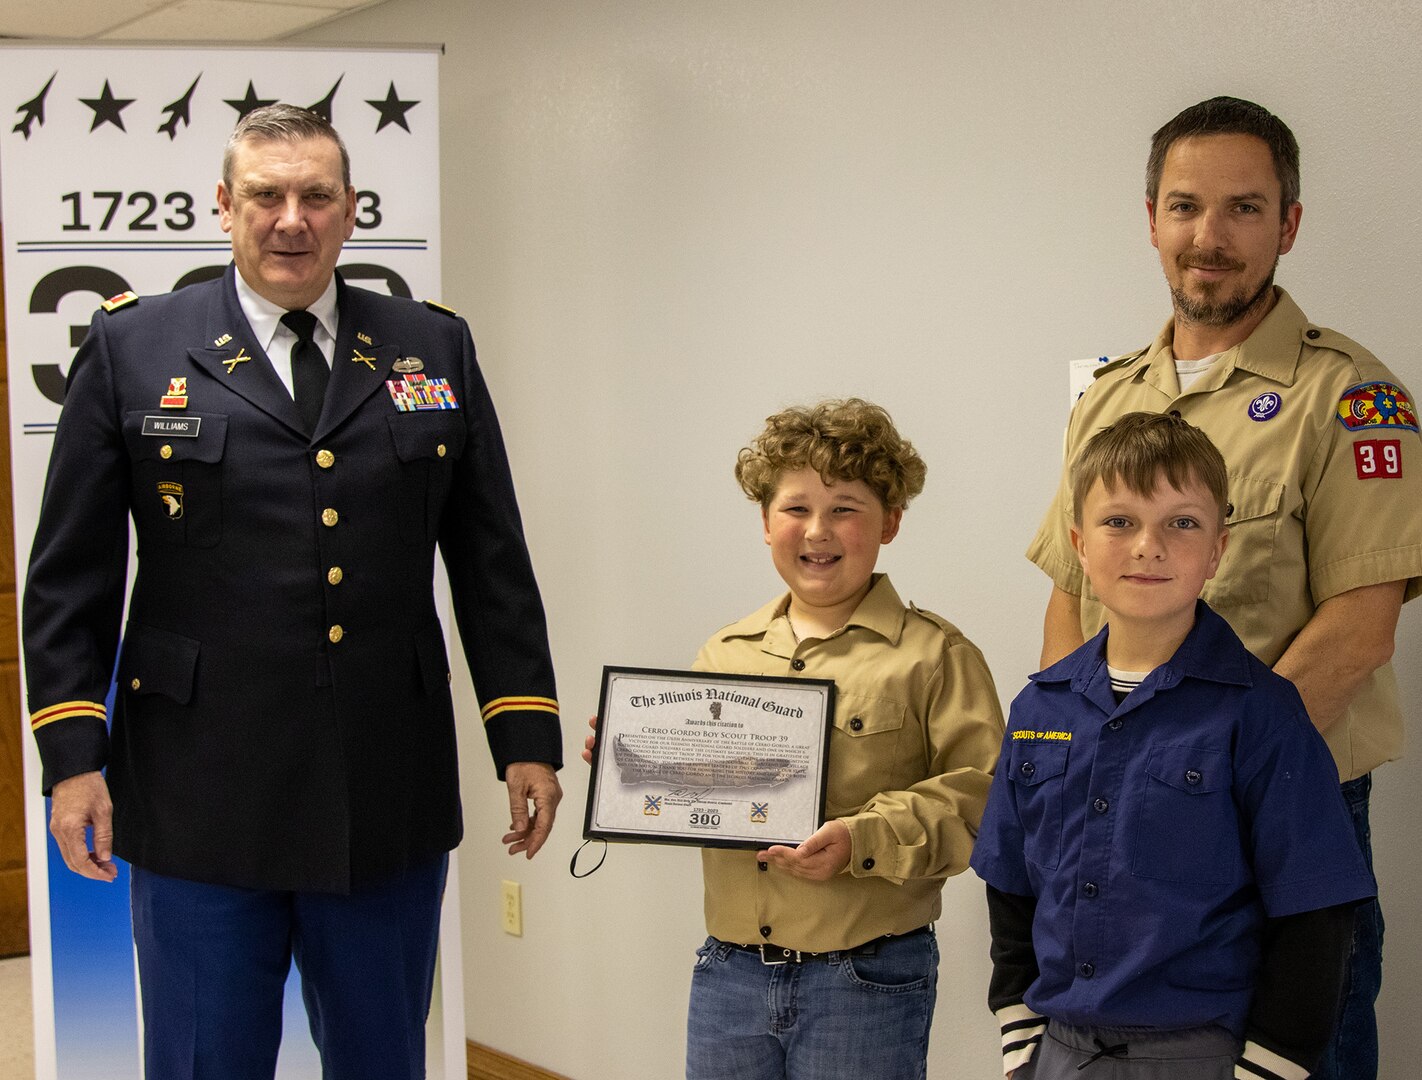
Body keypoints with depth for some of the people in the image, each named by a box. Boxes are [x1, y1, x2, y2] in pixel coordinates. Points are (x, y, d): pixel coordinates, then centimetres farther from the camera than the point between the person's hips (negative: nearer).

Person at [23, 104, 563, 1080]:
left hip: (391, 808, 2)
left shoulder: (435, 349, 8)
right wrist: (72, 754, -6)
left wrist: (527, 740, 3)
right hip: (203, 805, -2)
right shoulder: (132, 348, 3)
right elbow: (70, 577, 2)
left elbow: (495, 565, 8)